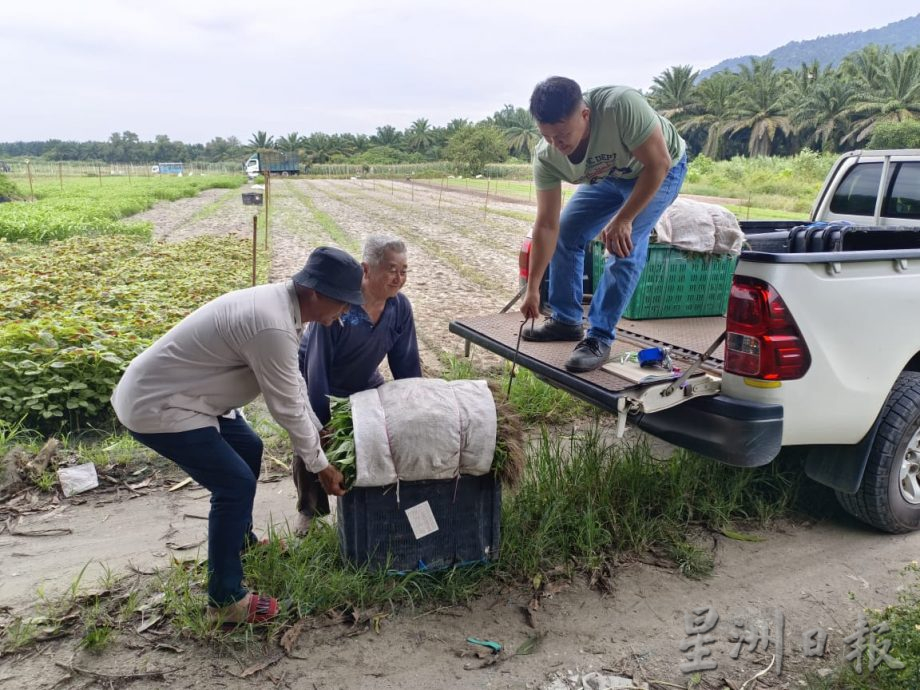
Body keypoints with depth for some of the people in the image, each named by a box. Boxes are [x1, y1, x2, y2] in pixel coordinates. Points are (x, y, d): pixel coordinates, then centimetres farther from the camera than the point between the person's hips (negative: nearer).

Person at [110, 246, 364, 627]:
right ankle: (225, 600, 7)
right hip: (155, 406, -10)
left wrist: (316, 431, 18)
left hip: (169, 389, 10)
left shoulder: (280, 302, 0)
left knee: (249, 450, 21)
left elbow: (293, 382, 12)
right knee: (236, 484, -8)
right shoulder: (272, 326, -31)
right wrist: (320, 464, -8)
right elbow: (286, 406, -21)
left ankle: (241, 541, 42)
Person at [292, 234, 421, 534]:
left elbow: (407, 364, -9)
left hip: (363, 385, 5)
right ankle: (309, 509, 15)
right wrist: (322, 425, -30)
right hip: (315, 383, -5)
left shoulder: (400, 307, -19)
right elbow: (317, 367, -32)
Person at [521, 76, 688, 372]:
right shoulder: (546, 156, -26)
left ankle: (599, 338, -11)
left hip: (659, 172, -5)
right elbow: (547, 226, -20)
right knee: (565, 233, -3)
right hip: (607, 176, 5)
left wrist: (623, 220, -31)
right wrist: (532, 288, -18)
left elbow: (658, 163, -30)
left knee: (625, 248, -20)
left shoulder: (622, 106, -42)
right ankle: (565, 320, 13)